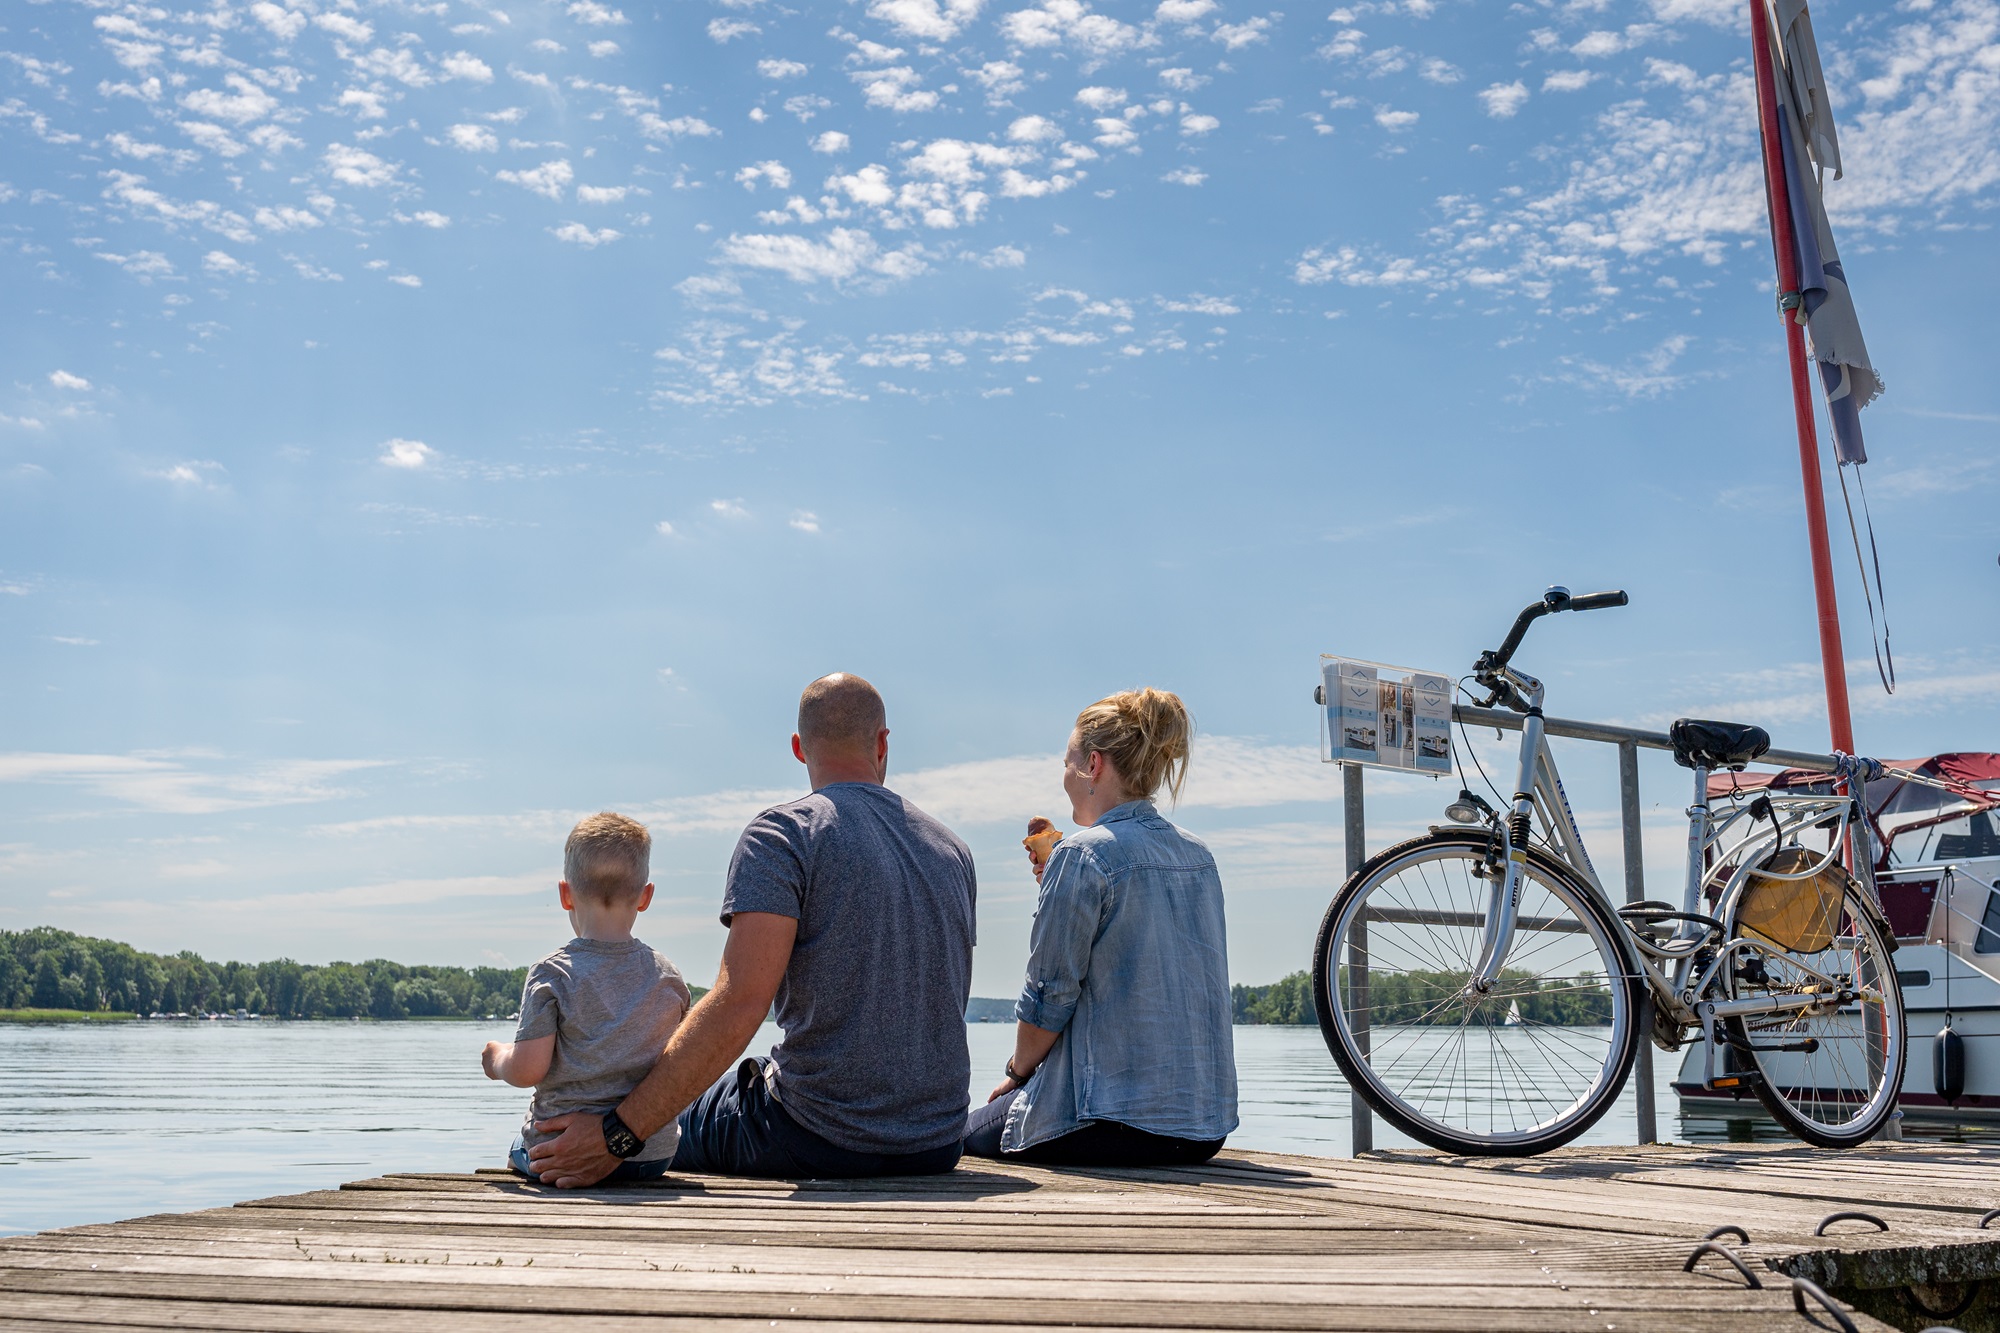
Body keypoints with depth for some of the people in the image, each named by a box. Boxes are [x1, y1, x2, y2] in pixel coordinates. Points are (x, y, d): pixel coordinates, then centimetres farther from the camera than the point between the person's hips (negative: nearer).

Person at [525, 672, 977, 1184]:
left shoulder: (783, 834, -11)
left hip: (819, 1141, -6)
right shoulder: (954, 850, 8)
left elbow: (738, 1005, -23)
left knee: (659, 1117, 21)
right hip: (939, 1146, 6)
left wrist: (617, 1134, -21)